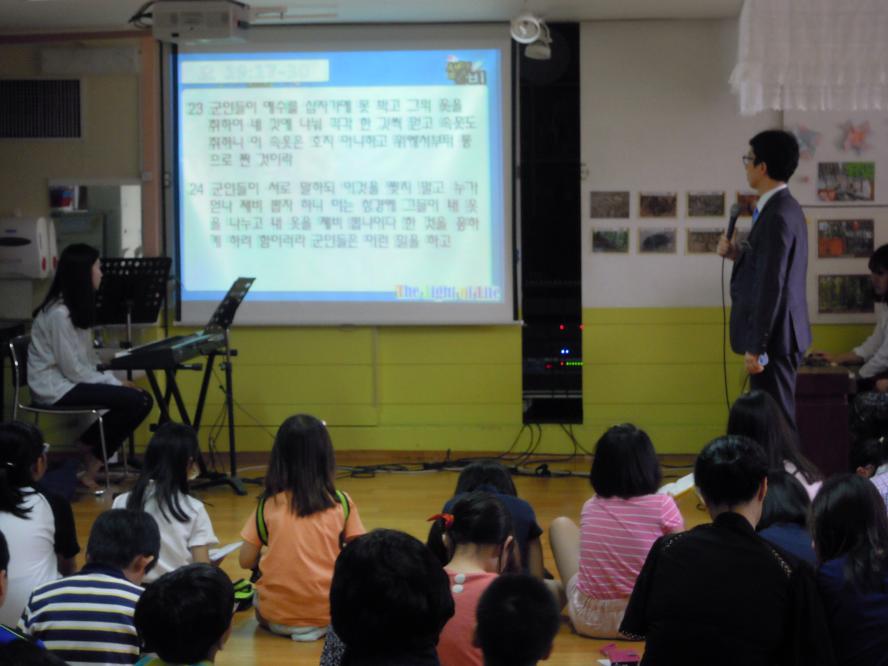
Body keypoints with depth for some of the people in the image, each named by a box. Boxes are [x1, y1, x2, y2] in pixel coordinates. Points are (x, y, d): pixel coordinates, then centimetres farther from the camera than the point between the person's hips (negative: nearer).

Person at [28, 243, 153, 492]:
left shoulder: (76, 308, 12)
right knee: (136, 401, -21)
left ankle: (88, 447, 3)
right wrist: (114, 383, -13)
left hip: (71, 382, 10)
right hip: (57, 388, -10)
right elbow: (72, 369, -20)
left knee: (142, 399, -4)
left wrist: (112, 380, -3)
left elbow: (85, 361, 11)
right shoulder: (59, 313, -20)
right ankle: (90, 456, -6)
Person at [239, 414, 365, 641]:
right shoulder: (342, 503, -4)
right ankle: (318, 627, 10)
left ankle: (288, 626, 9)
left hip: (276, 616, 1)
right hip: (328, 614, 0)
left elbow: (247, 561, 0)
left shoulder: (269, 504, -3)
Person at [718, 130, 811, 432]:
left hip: (774, 337, -10)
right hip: (780, 334, 10)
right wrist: (738, 254, 4)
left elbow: (772, 285, -21)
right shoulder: (785, 208, 13)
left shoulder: (777, 216, -18)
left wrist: (755, 347, -20)